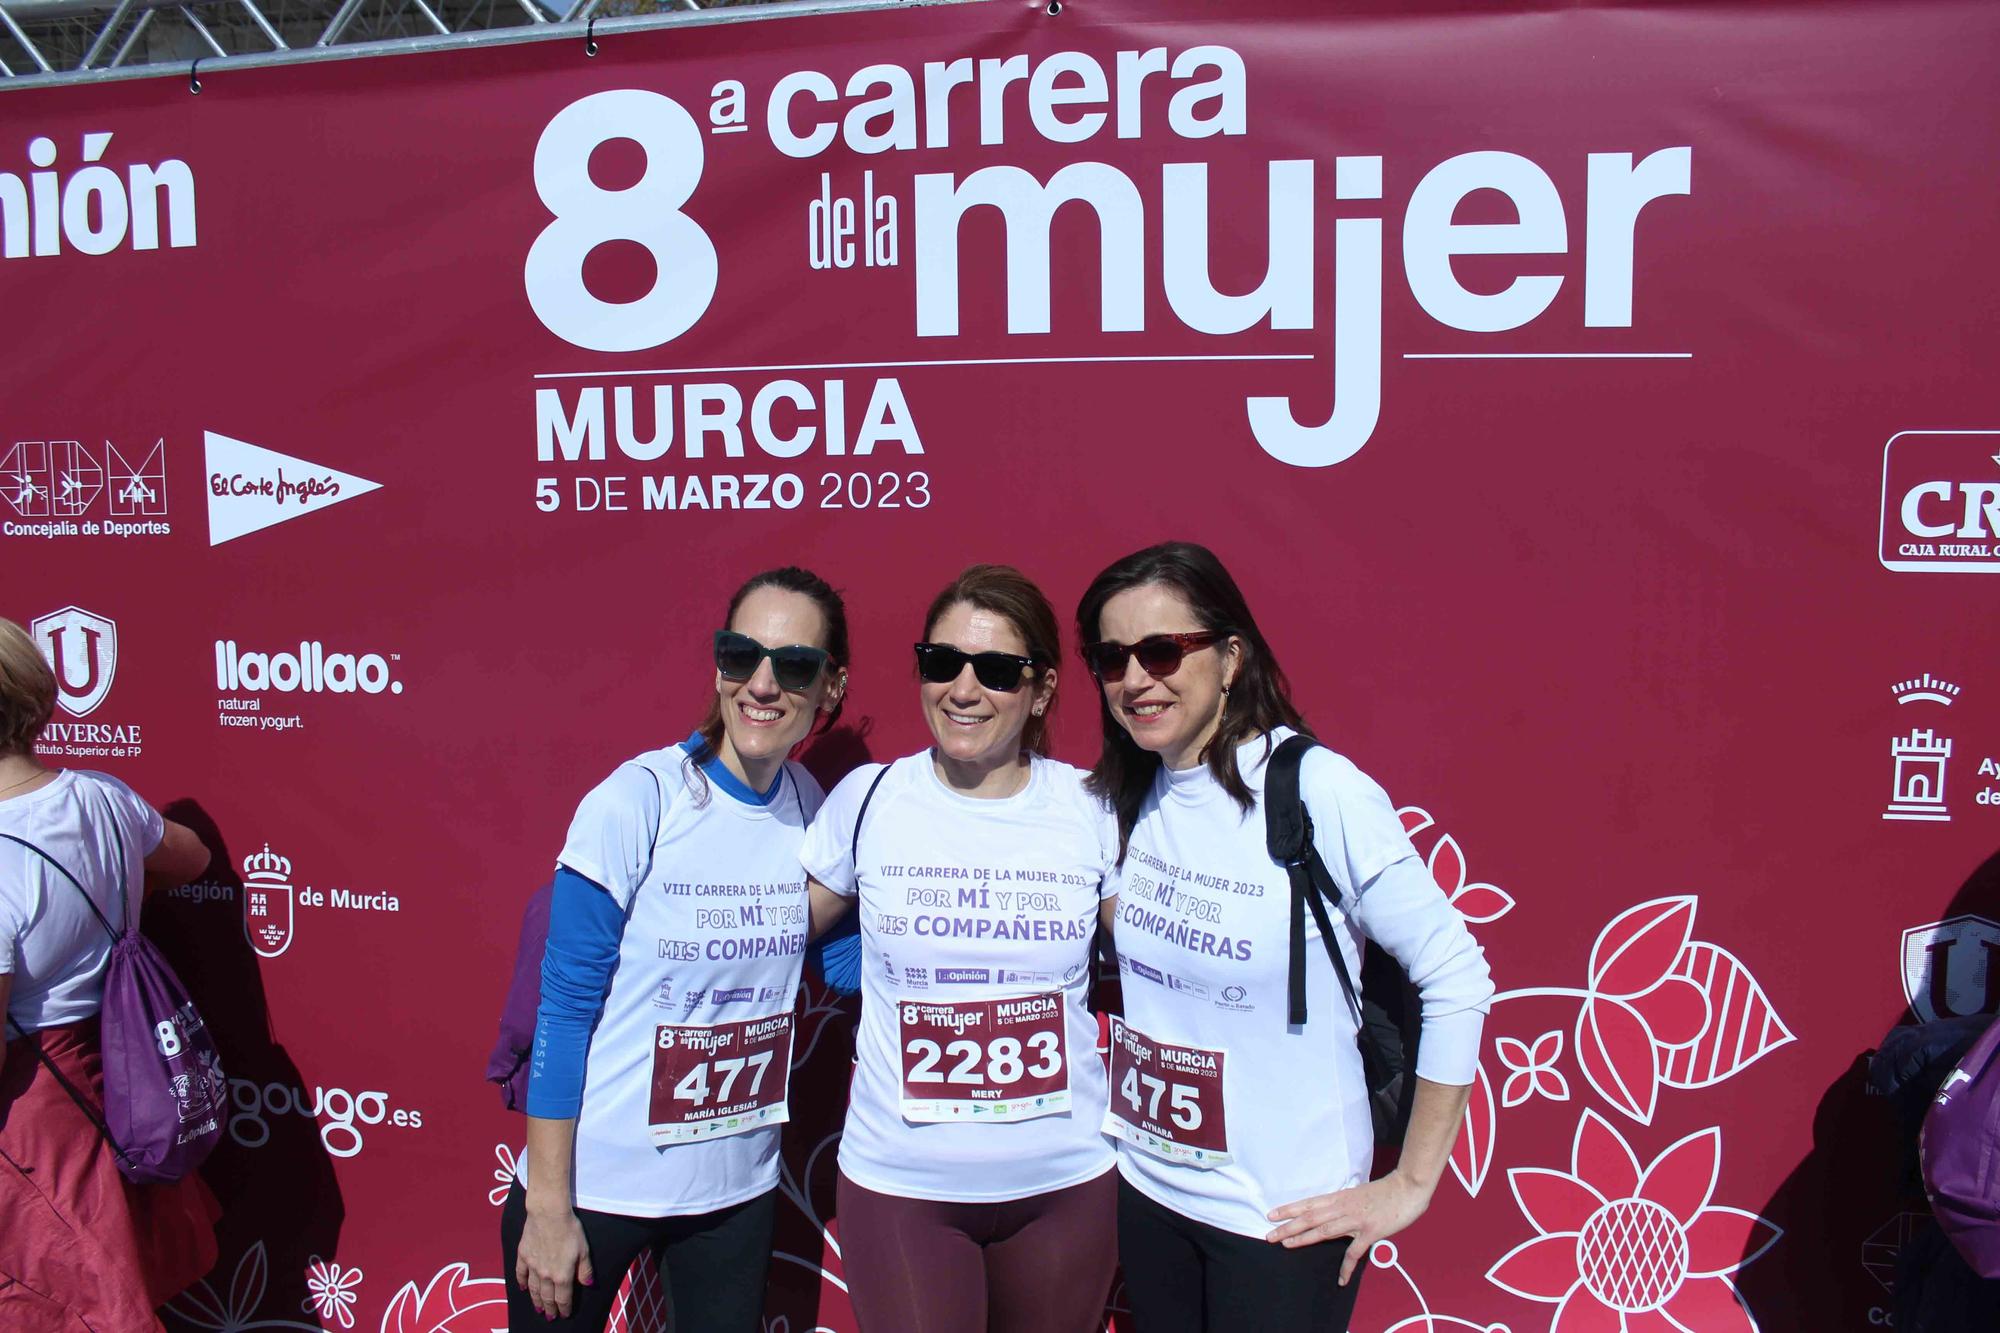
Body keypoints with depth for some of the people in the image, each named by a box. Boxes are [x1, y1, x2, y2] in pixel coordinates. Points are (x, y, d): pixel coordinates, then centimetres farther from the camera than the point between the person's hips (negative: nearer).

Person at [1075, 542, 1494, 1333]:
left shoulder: (1321, 794, -19)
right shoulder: (1125, 798, -1)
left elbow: (1457, 980, -16)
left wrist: (1410, 1185, -12)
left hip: (1285, 1217, -5)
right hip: (1146, 1188, 6)